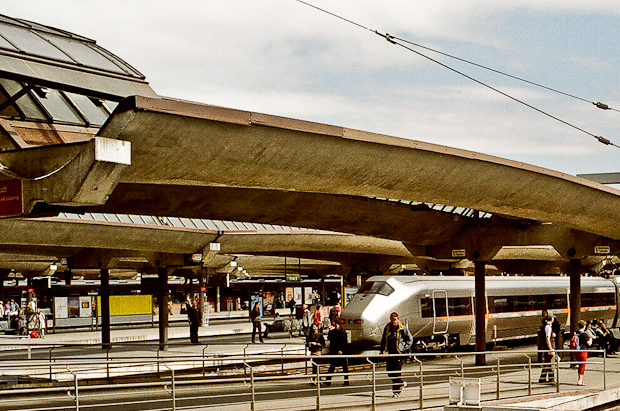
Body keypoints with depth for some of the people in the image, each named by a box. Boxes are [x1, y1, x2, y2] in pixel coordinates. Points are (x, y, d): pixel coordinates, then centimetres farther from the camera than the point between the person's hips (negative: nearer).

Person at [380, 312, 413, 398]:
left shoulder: (403, 329, -6)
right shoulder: (387, 328, 8)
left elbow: (410, 339, 4)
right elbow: (383, 339, 21)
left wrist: (405, 348, -5)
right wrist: (382, 350, 16)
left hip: (399, 352, -6)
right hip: (390, 353, 6)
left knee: (396, 372, -8)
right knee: (389, 371, 4)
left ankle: (396, 391, 0)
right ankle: (401, 383, 26)